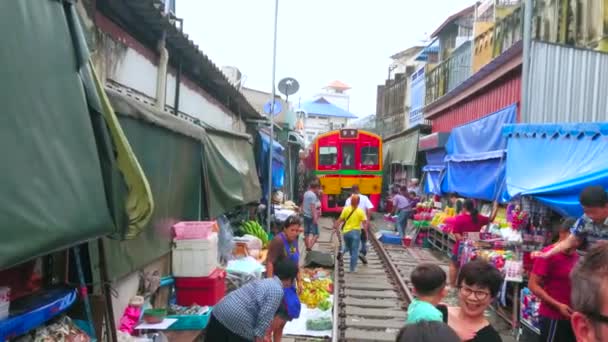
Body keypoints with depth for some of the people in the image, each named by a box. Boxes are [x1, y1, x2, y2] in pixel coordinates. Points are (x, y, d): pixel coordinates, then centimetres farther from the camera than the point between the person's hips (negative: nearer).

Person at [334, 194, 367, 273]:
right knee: (354, 251, 5)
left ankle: (343, 251, -4)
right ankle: (352, 268, 5)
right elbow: (364, 222, -9)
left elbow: (340, 219, 0)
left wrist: (336, 225, 14)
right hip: (355, 232, -2)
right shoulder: (360, 211, -7)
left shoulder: (346, 209, -3)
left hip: (346, 231, 3)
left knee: (348, 247, 27)